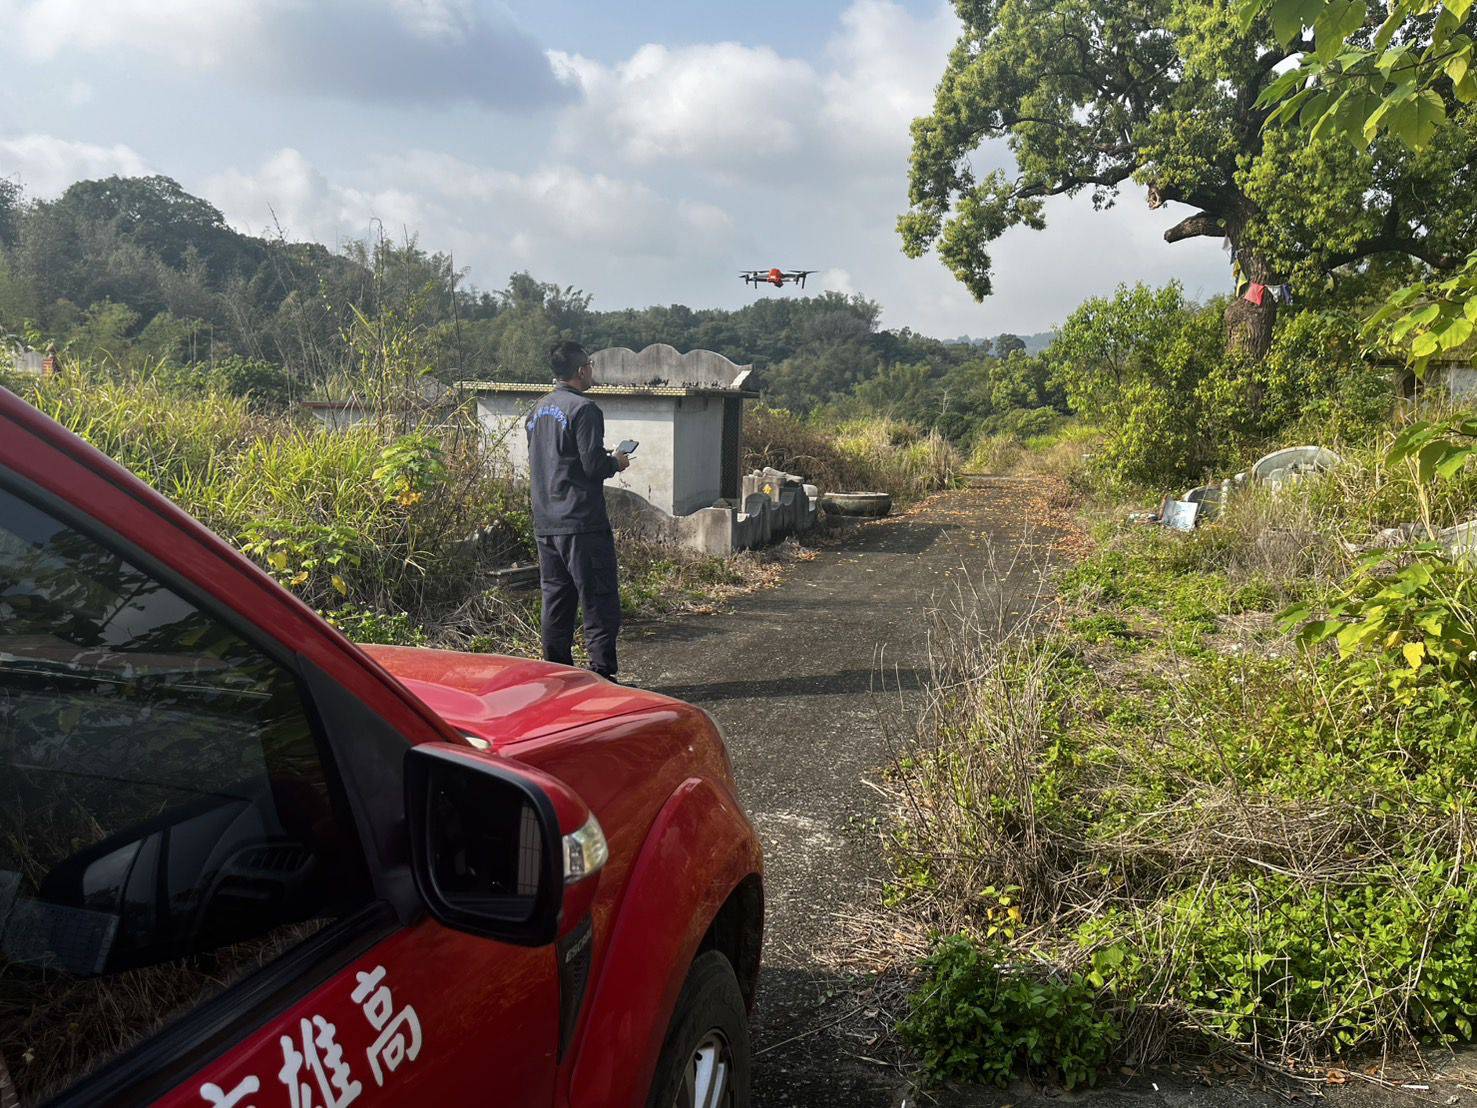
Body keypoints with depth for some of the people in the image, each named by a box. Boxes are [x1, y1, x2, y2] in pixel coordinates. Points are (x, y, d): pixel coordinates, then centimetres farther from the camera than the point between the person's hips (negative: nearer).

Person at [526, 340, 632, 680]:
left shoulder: (539, 410, 15)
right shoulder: (583, 409, -12)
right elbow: (593, 464, -18)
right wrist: (616, 462, 4)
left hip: (545, 524, 8)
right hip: (582, 524, -8)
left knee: (556, 600, 12)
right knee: (600, 601, -2)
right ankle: (602, 675, -1)